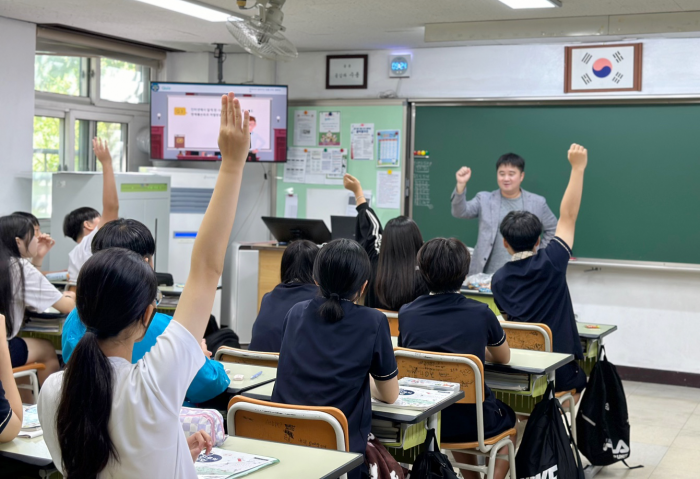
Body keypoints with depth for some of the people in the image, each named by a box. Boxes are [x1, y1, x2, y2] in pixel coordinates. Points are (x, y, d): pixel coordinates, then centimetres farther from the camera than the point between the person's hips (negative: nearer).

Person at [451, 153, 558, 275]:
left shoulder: (537, 202, 6)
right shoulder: (484, 199, 5)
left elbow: (553, 228, 17)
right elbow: (460, 212, -9)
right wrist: (461, 185, -24)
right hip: (488, 275, 0)